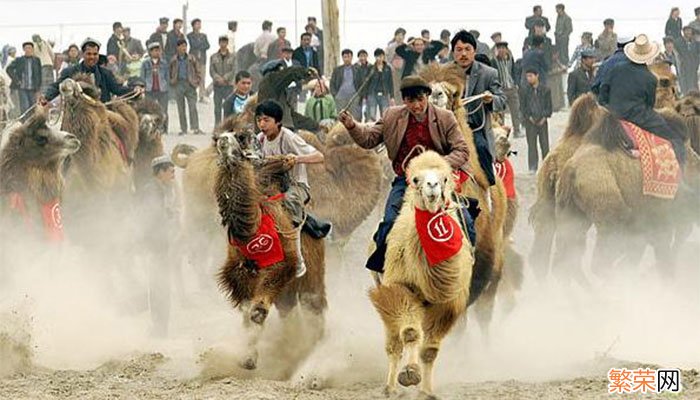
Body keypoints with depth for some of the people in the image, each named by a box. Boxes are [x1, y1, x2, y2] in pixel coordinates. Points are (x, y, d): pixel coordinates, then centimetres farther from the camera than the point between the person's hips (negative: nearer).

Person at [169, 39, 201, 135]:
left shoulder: (191, 59, 4)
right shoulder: (174, 60, 6)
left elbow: (198, 72, 10)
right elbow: (170, 73, 17)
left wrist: (196, 82, 1)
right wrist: (172, 82, 5)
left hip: (190, 84, -1)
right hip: (178, 85, 1)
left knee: (193, 107, -11)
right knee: (181, 109, 3)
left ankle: (195, 128, -14)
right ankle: (183, 129, 8)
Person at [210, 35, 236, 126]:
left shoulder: (232, 57, 5)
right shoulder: (214, 57, 9)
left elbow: (233, 71, -3)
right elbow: (211, 71, 2)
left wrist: (225, 78, -16)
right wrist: (218, 78, -15)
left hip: (228, 85, -1)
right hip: (217, 85, 1)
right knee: (217, 107, 2)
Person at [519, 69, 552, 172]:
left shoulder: (545, 90, 4)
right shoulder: (524, 90, 2)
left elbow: (549, 105, 5)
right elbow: (522, 106, 2)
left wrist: (544, 117, -6)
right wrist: (529, 117, -8)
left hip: (542, 121, 1)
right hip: (530, 121, -1)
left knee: (545, 143, 4)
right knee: (532, 144, -1)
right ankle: (532, 167, 2)